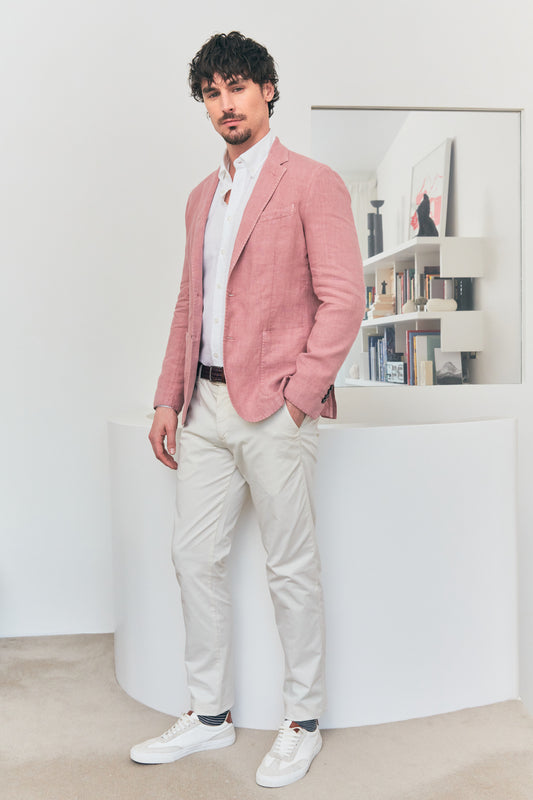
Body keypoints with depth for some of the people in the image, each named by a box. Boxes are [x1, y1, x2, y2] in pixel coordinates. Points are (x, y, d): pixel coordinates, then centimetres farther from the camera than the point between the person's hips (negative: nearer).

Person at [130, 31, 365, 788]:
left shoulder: (312, 183, -4)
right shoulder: (203, 196, 18)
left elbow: (344, 299, -10)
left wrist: (297, 395, -15)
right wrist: (169, 398, 12)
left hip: (274, 409, -7)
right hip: (206, 405, 7)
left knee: (290, 570, 3)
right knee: (195, 556, 10)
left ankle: (303, 723, 22)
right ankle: (209, 714, 27)